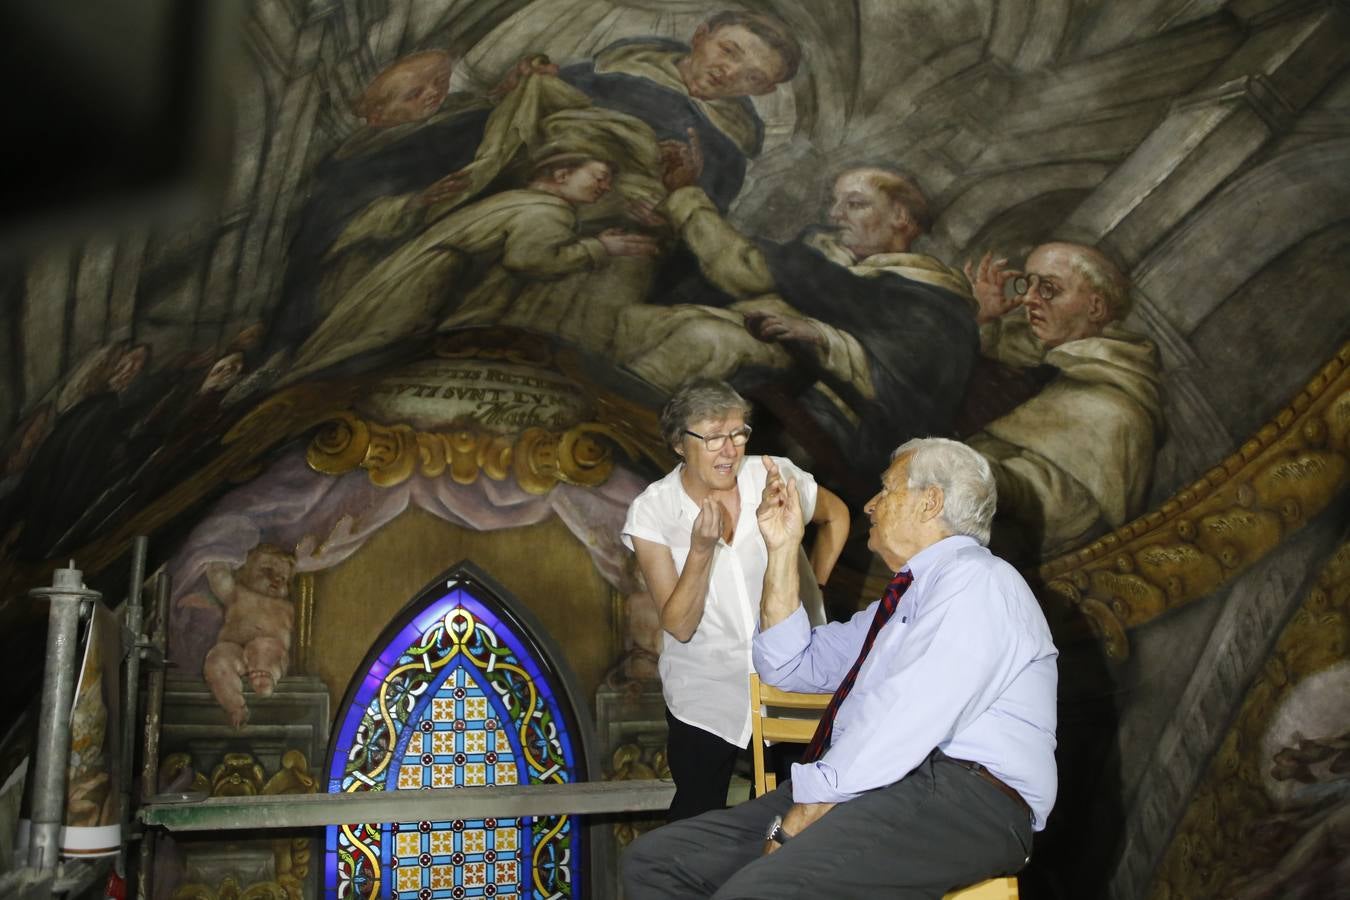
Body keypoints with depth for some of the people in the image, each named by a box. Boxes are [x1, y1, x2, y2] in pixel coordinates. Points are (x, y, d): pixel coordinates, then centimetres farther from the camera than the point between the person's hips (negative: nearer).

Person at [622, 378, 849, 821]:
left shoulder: (776, 476, -9)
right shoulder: (651, 511, -11)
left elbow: (836, 515, 14)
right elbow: (679, 626, -14)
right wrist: (701, 549, -27)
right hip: (705, 697, -1)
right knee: (697, 819, 7)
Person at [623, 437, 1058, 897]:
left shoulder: (977, 581, -4)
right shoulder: (901, 599, 28)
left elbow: (911, 715, -17)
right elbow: (790, 666, 27)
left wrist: (812, 805, -17)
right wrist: (782, 550, 20)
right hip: (867, 790, 9)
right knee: (654, 859, -5)